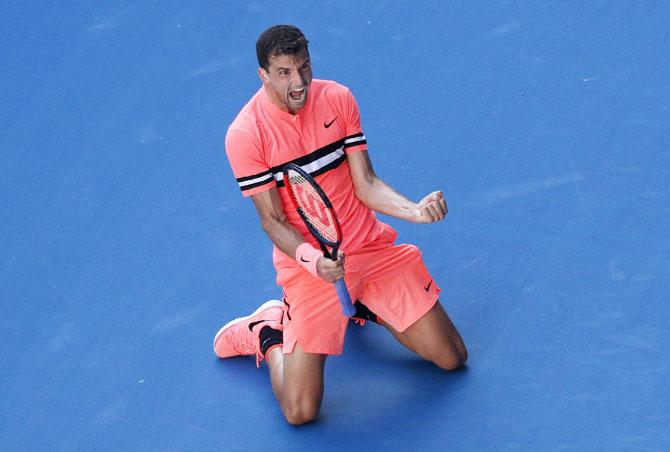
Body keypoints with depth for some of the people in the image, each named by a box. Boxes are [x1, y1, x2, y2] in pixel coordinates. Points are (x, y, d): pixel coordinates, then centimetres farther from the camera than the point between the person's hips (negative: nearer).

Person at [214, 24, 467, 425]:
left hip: (373, 249, 4)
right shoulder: (245, 134, -16)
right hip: (309, 266, -4)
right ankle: (267, 333, 19)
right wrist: (313, 260, -32)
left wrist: (415, 210, -22)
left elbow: (366, 185, -3)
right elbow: (274, 220, -13)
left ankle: (366, 308, 29)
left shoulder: (338, 99, -4)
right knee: (300, 412, -12)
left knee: (452, 359, 6)